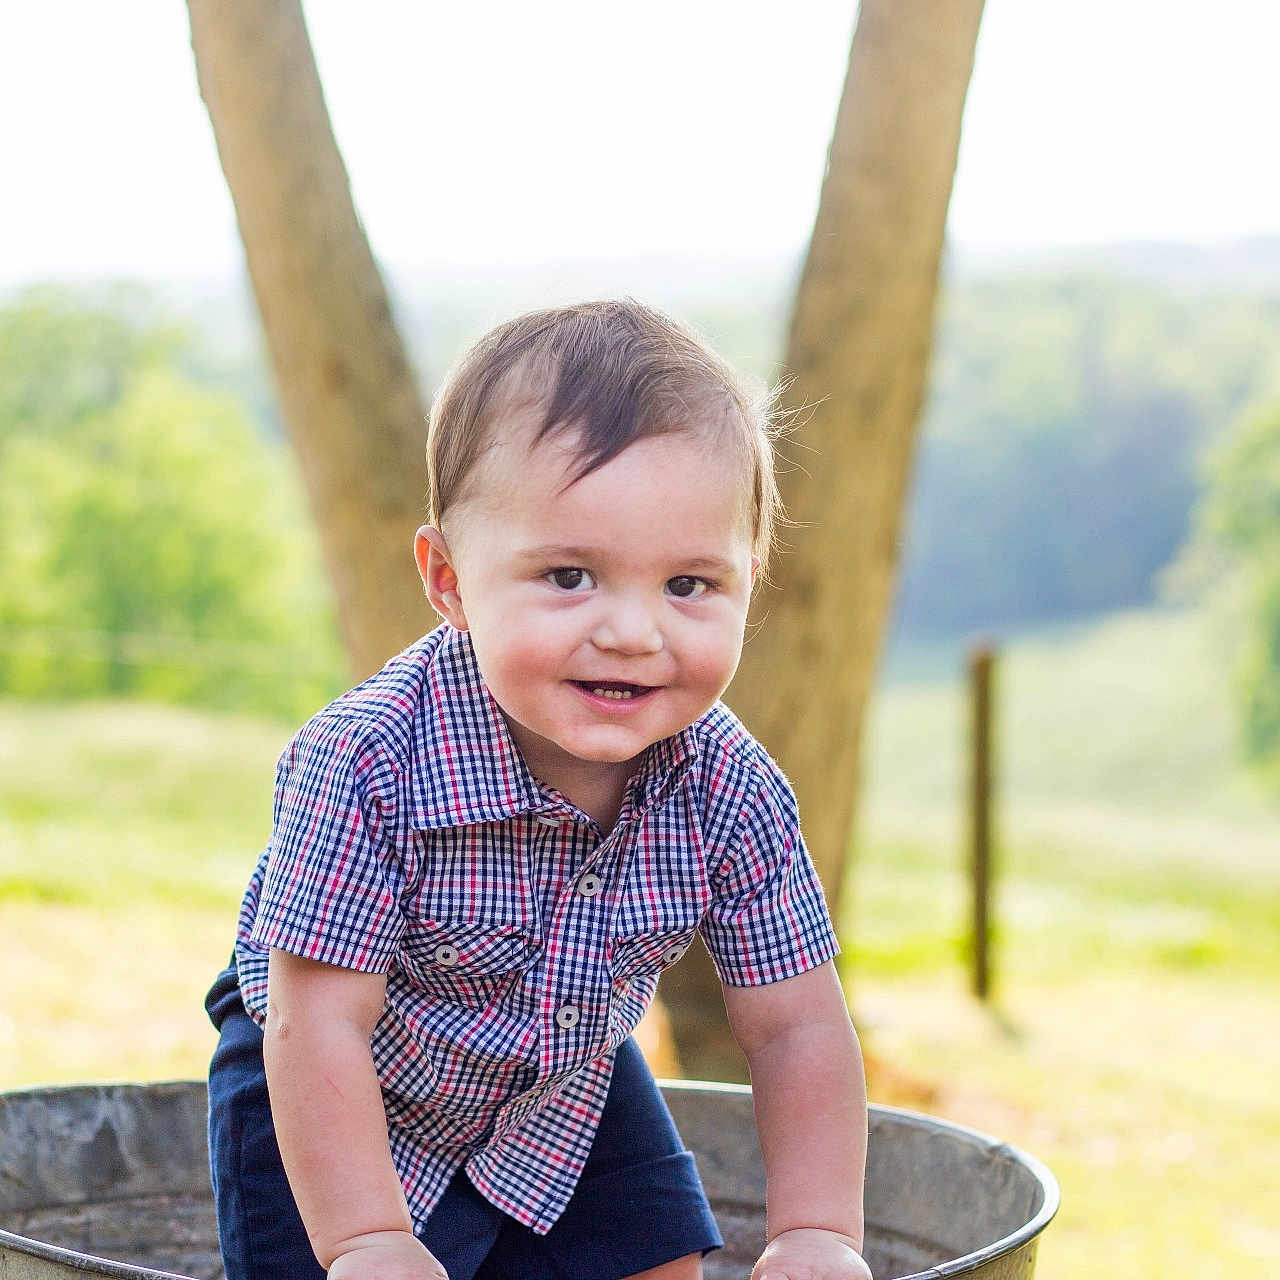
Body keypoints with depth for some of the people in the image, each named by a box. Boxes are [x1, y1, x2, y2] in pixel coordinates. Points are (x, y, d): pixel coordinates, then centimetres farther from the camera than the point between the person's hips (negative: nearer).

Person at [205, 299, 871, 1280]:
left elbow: (797, 1028, -14)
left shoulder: (730, 795, -24)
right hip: (348, 1097, -4)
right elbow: (320, 1025, -30)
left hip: (566, 1083, 4)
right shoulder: (367, 765, -36)